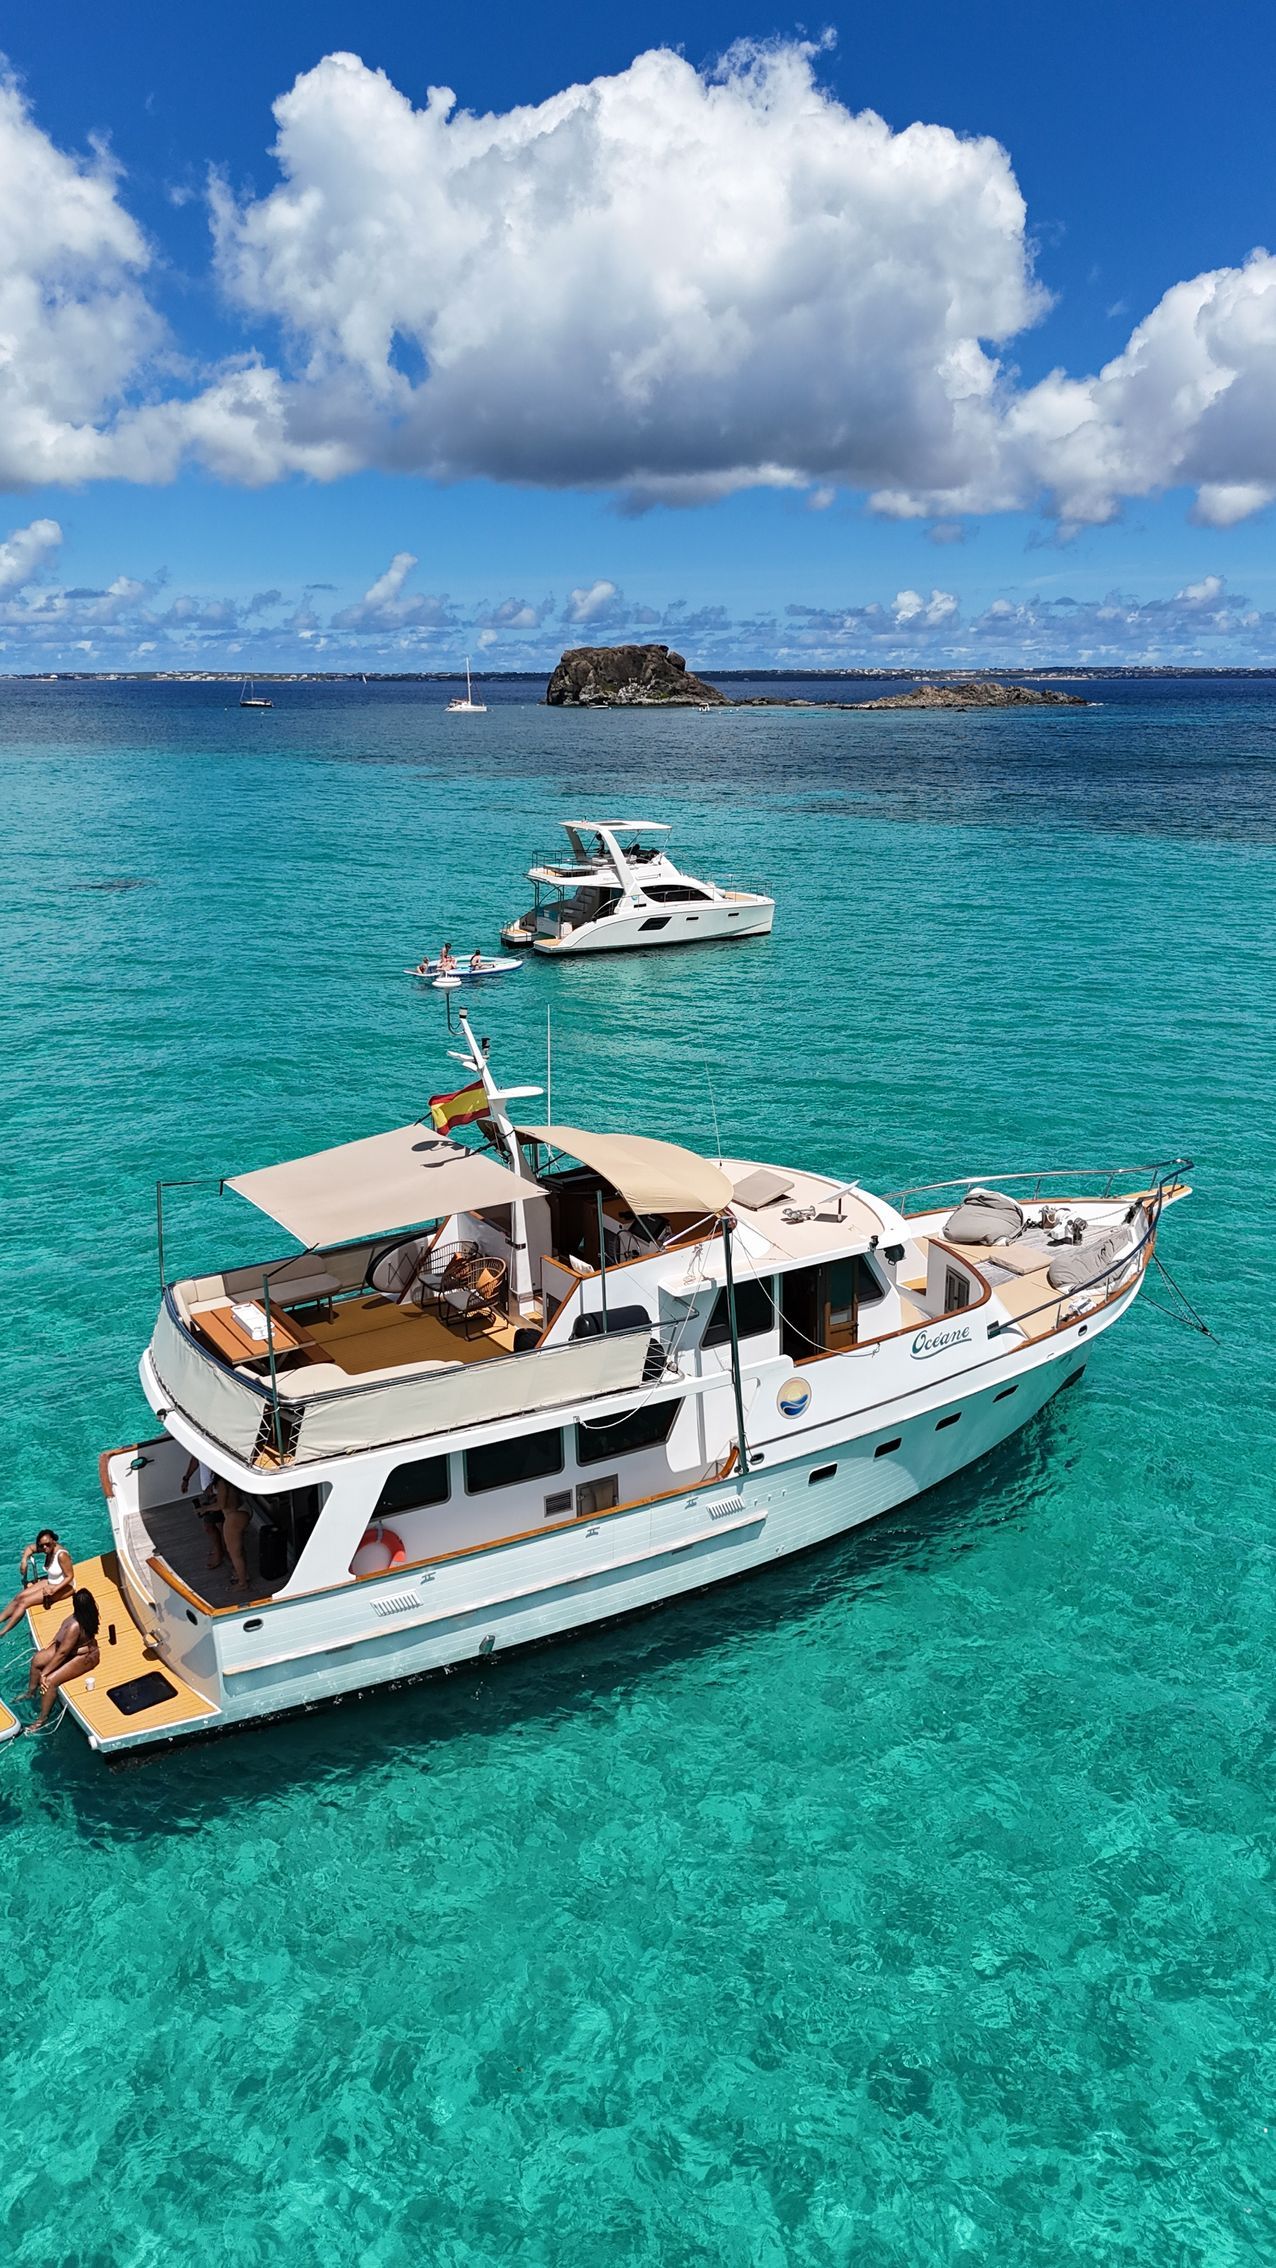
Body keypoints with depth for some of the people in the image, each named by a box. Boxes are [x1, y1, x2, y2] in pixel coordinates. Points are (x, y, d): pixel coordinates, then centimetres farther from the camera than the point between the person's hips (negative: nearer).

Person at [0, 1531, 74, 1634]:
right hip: (50, 1582, 8)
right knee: (19, 1596, -2)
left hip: (63, 1587, -8)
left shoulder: (61, 1555, -30)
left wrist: (53, 1590, -29)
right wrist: (24, 1560, -4)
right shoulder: (48, 1549, -6)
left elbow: (70, 1576, -25)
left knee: (24, 1602, -13)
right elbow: (30, 1547, 13)